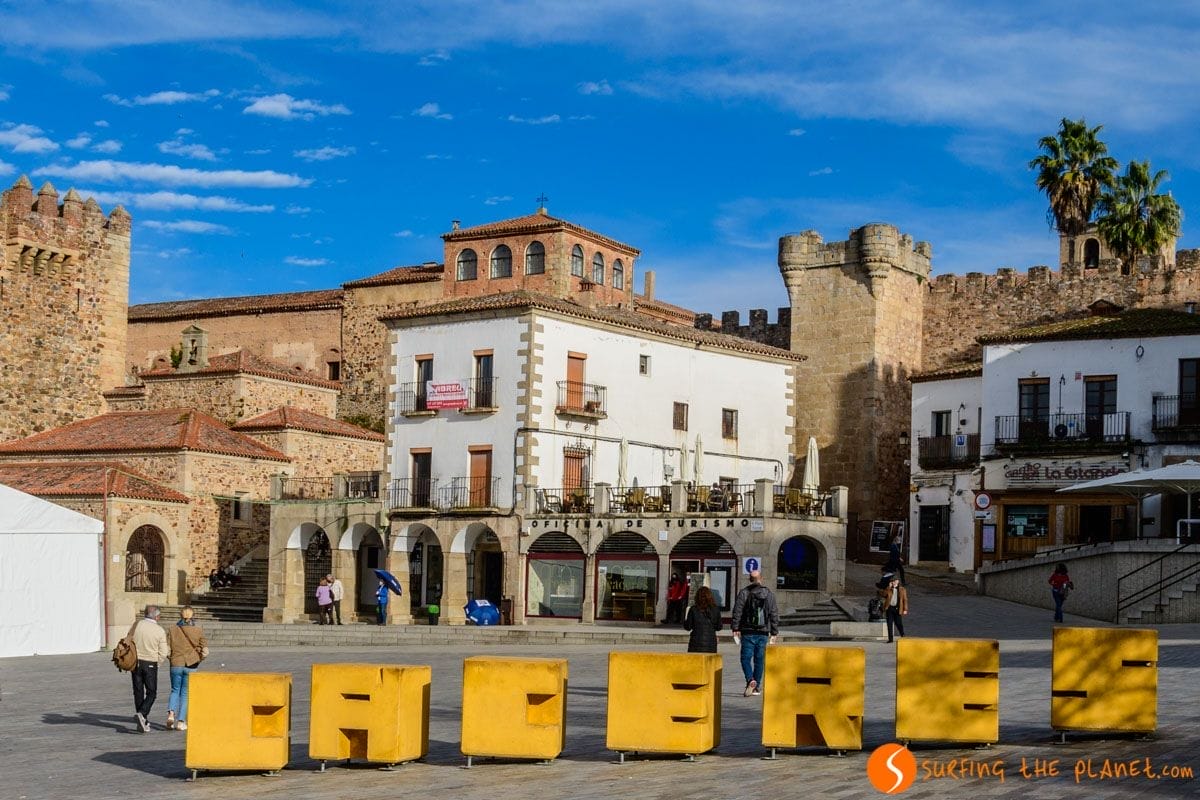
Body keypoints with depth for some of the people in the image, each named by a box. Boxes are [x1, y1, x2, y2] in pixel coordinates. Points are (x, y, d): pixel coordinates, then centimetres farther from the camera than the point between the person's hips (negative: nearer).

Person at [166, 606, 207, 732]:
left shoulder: (173, 629, -1)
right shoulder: (198, 630, -4)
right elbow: (204, 649, -5)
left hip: (176, 665, 1)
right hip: (192, 666, -1)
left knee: (175, 691, 16)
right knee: (186, 693, 7)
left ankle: (171, 712, -8)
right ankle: (181, 721, 4)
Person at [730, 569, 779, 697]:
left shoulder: (743, 593, -2)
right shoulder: (769, 594, 6)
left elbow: (737, 612, -7)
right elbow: (774, 615, 7)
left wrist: (735, 628, -3)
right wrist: (774, 633, 11)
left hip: (748, 632, -3)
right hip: (763, 633, 3)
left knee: (746, 658, 1)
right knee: (759, 660, 10)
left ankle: (750, 680, -21)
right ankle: (757, 687, 13)